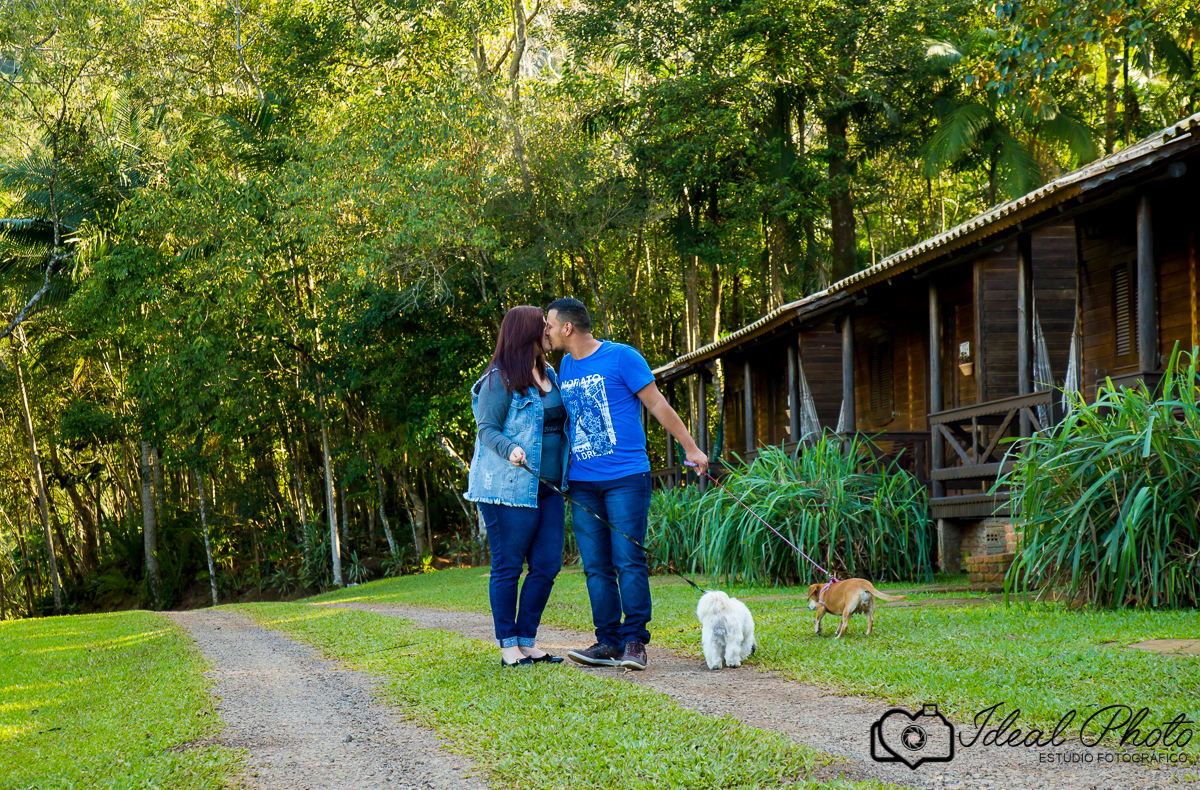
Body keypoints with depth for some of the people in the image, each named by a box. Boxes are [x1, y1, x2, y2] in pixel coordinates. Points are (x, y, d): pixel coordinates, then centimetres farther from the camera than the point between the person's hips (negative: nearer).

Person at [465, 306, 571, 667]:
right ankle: (508, 647, 5)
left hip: (547, 487, 7)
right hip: (509, 487, -7)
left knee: (547, 565, 4)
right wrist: (510, 450, -28)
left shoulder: (549, 374, 17)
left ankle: (527, 641, 13)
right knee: (508, 567, -1)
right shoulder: (499, 379, -7)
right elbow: (487, 429, -10)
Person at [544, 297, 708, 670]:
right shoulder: (565, 368, 16)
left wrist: (691, 448, -1)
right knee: (596, 566, 3)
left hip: (626, 477, -6)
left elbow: (657, 405, -1)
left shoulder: (621, 357, -3)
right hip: (582, 483, 6)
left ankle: (635, 642, -4)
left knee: (628, 562, -8)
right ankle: (608, 643, 7)